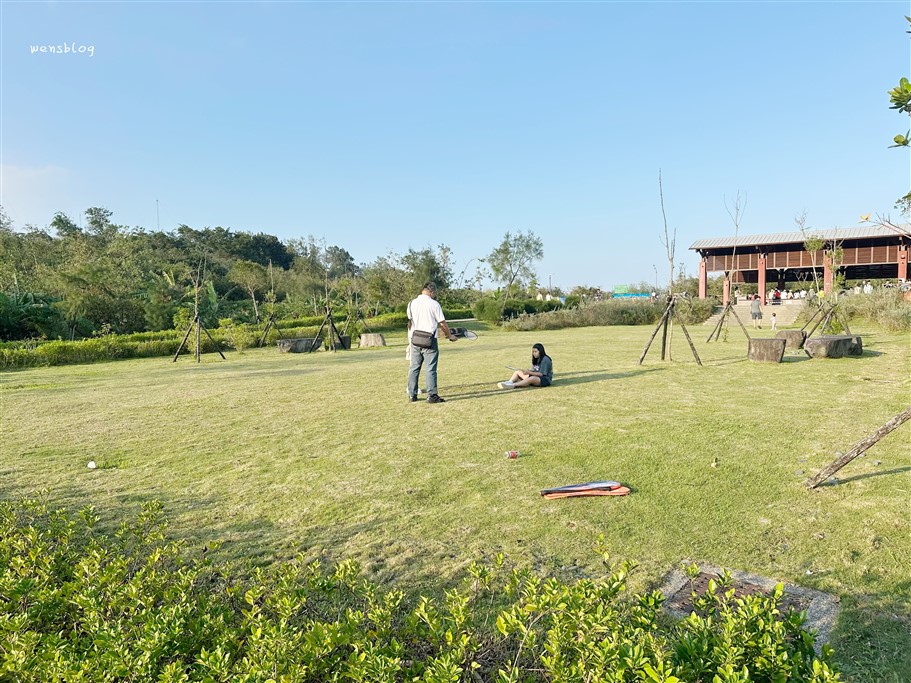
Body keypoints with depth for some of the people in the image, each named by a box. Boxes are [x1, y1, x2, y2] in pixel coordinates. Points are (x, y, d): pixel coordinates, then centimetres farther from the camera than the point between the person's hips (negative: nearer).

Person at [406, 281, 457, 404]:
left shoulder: (412, 303, 8)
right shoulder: (434, 304, -8)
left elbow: (410, 323, 14)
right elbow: (442, 323, -4)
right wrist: (450, 336, 9)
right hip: (429, 341, -5)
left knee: (414, 367, 11)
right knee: (430, 369, -2)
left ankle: (412, 395, 15)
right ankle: (432, 395, -4)